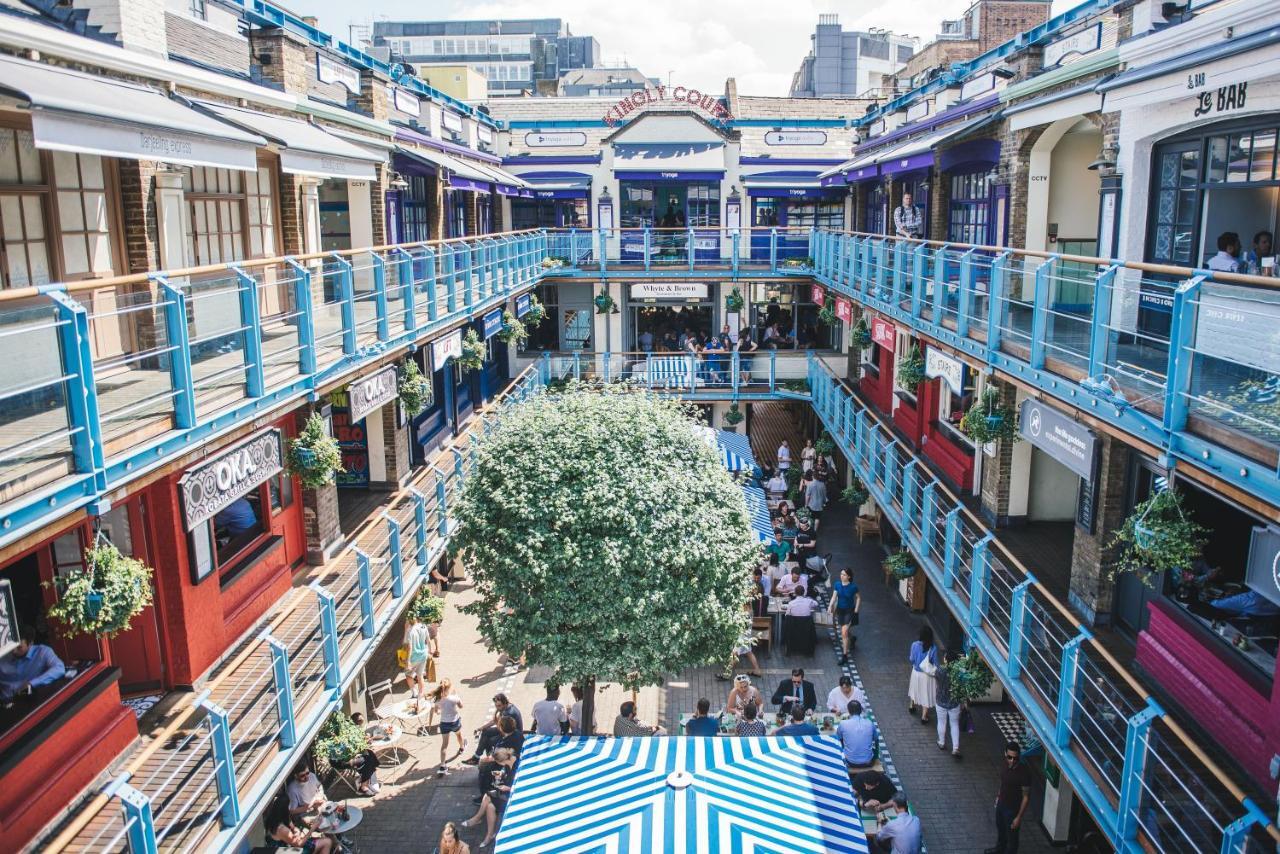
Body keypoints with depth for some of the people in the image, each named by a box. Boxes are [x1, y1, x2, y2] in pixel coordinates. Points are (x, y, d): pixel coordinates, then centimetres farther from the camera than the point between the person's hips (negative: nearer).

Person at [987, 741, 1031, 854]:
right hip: (1001, 804, 7)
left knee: (1011, 836, 15)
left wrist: (1019, 817, -19)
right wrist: (998, 795, 19)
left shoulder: (1024, 773, -32)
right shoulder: (1006, 764, -12)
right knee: (1000, 829, 30)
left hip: (1013, 809, -7)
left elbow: (1026, 797, -22)